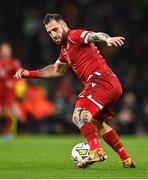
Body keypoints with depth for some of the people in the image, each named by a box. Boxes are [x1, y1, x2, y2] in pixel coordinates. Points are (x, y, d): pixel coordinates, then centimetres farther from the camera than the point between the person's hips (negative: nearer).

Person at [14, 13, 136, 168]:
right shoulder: (65, 49, 23)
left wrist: (108, 39, -49)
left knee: (80, 115, -26)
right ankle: (126, 160, 32)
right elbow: (57, 70, 39)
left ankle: (96, 151, -42)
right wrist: (29, 74, 34)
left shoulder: (75, 35, -6)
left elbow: (94, 36, -27)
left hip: (101, 79, -11)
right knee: (97, 123, 27)